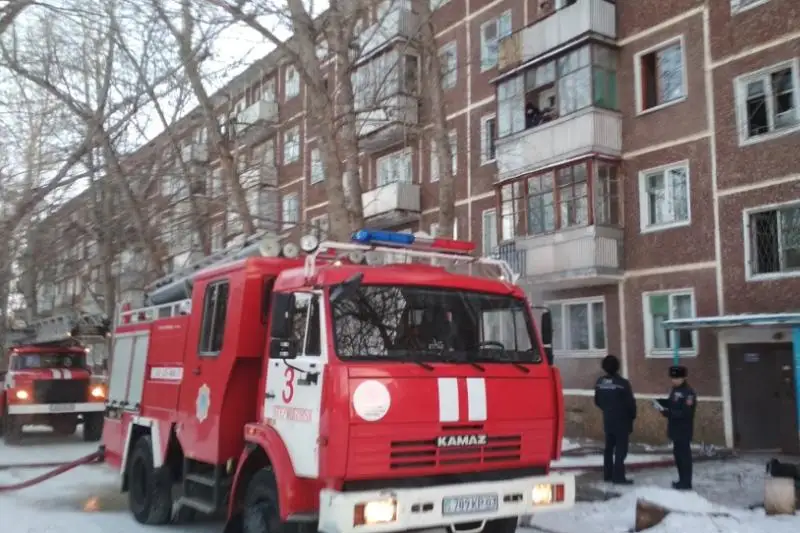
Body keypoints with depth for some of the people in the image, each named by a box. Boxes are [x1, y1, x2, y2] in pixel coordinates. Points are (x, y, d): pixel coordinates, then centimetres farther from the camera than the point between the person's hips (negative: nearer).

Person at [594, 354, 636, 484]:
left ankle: (608, 474, 21)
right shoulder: (622, 383, -19)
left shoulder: (600, 382, 0)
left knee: (609, 447, 15)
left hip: (607, 420, 6)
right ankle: (618, 477, 0)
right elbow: (630, 402, -14)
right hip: (622, 421, -6)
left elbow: (597, 401, 10)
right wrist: (632, 416, 4)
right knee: (621, 448, 0)